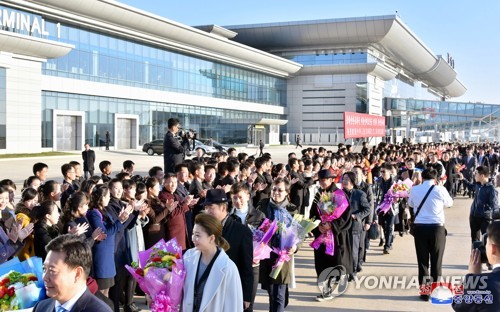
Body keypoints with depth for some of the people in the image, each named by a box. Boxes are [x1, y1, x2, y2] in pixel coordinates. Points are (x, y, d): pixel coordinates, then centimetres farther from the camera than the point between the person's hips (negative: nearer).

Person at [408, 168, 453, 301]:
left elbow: (410, 204, 18)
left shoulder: (414, 189, 0)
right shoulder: (440, 189, -7)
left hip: (420, 228, 2)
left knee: (422, 261, 8)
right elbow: (450, 203, 12)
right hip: (437, 228, -1)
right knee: (436, 261, 9)